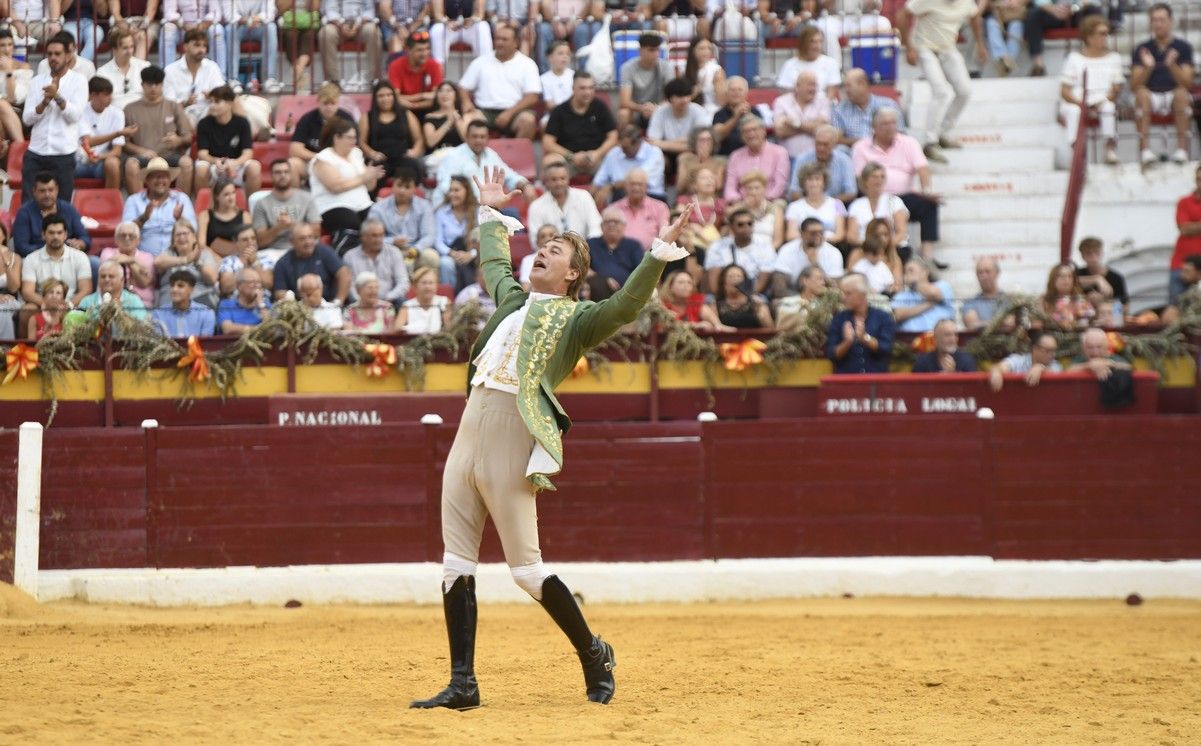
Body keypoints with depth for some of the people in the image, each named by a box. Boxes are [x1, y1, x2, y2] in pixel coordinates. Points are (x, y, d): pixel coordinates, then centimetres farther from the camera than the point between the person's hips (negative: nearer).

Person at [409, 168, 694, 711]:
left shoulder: (576, 318, 3)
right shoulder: (513, 299, 23)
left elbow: (625, 305, -15)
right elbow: (494, 261, 44)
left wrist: (657, 256, -25)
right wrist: (491, 212, 52)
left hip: (512, 441, -7)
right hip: (468, 435, 7)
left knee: (525, 568, -7)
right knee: (456, 563, 3)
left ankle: (593, 655, 12)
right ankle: (462, 683, 5)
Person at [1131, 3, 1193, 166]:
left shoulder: (1183, 47, 2)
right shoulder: (1142, 50, 5)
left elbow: (1187, 83, -8)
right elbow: (1134, 86, -3)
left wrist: (1171, 65, -26)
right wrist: (1147, 67, -22)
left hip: (1174, 95, -1)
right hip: (1151, 96, 1)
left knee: (1181, 93, -34)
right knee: (1142, 94, -33)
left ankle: (1182, 147, -38)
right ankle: (1145, 148, -41)